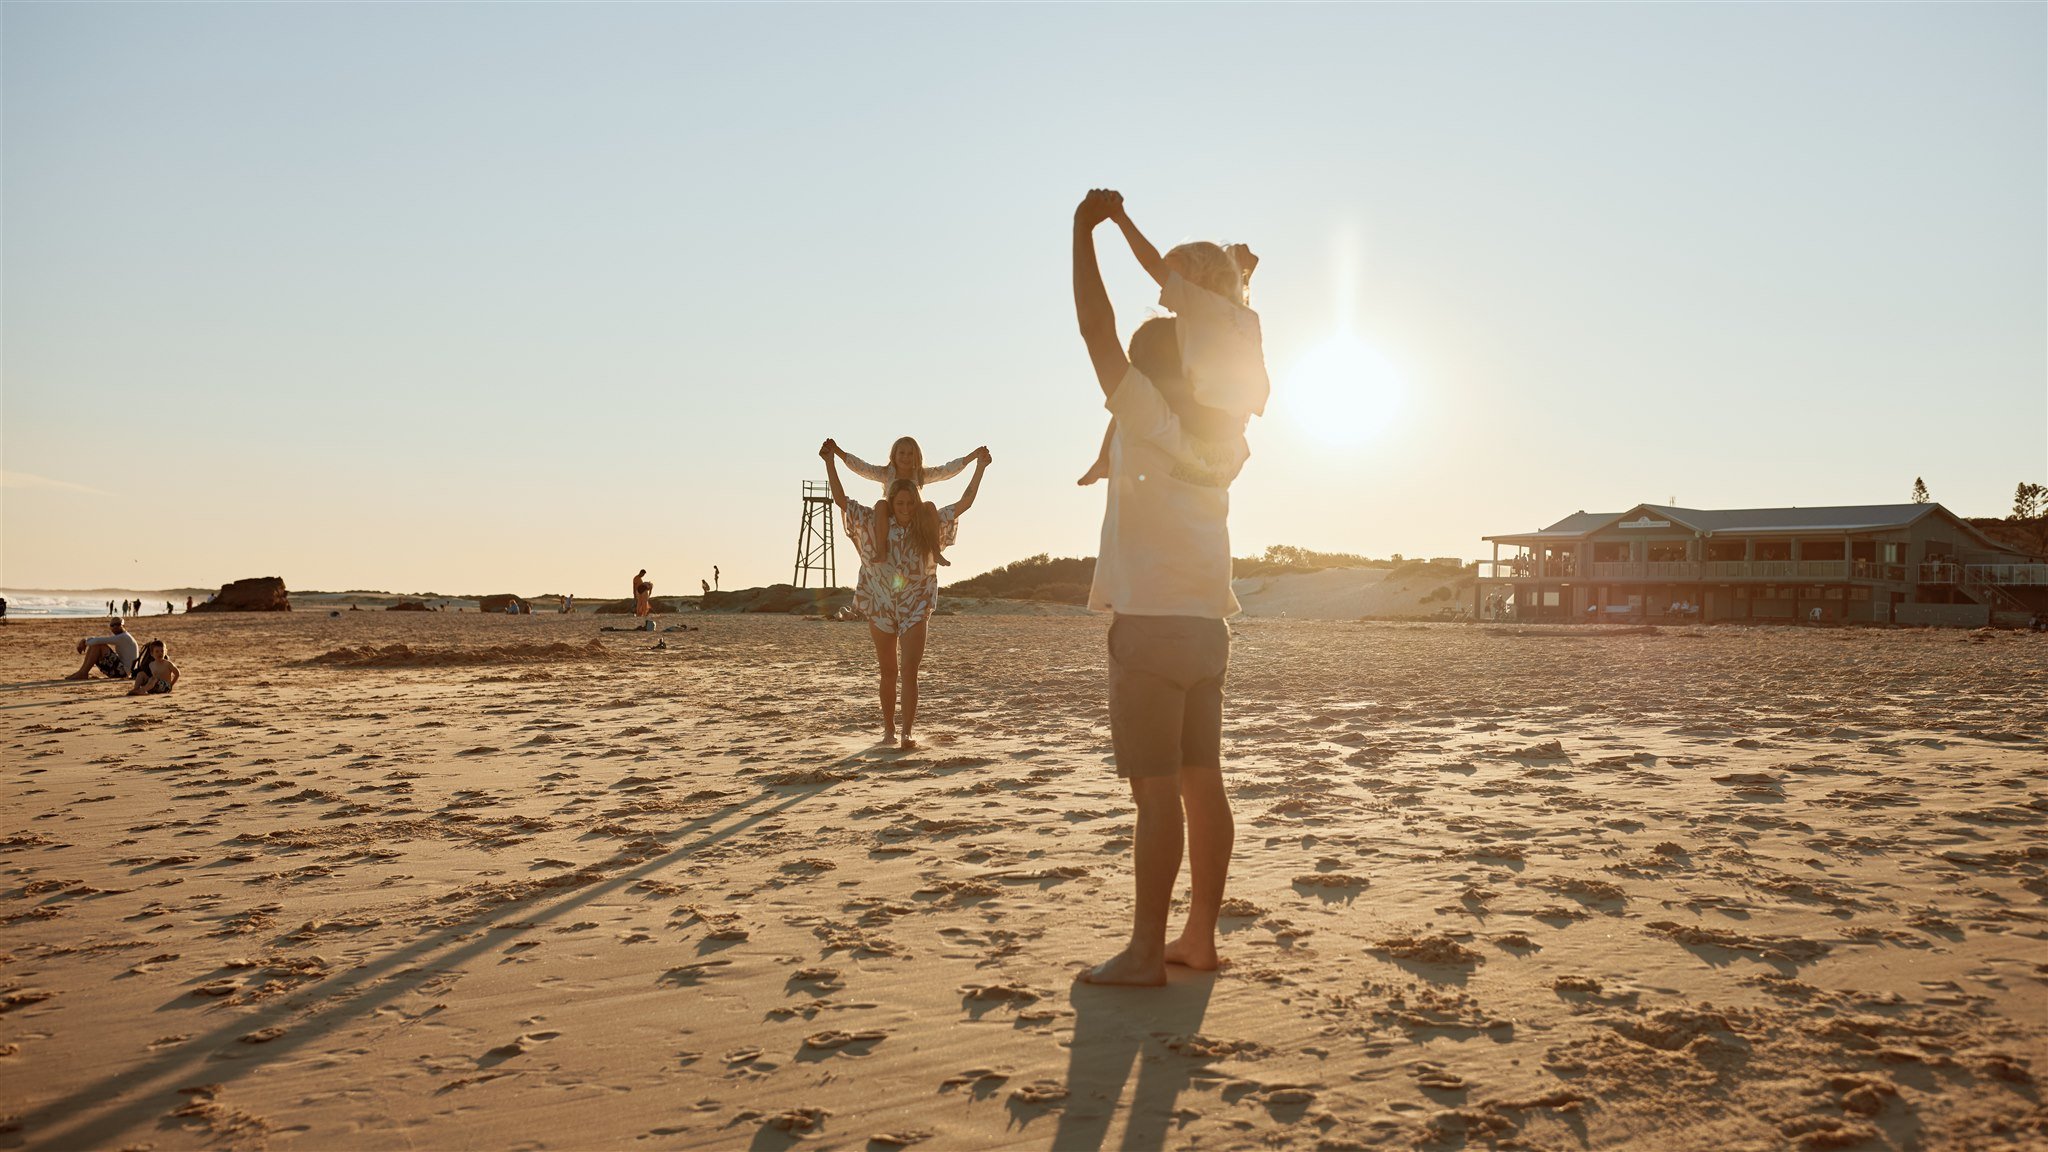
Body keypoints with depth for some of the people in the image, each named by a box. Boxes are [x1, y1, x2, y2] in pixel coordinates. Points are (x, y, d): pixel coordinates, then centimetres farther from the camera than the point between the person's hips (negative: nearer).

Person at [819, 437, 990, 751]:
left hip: (915, 608, -1)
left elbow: (964, 503, 2)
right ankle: (888, 730, 25)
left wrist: (979, 467, -2)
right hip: (881, 607, 1)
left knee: (909, 672, -9)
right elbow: (841, 500, -5)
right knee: (888, 672, 12)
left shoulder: (928, 523, -1)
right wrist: (830, 461, -9)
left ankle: (908, 733, -11)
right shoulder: (877, 524, -4)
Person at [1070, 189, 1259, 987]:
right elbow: (1250, 386, 31)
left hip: (1149, 628, -7)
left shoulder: (1146, 419, -7)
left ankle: (1145, 952, -4)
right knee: (1201, 786, 9)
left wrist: (1085, 231, -2)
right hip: (1206, 628, 7)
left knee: (1156, 793, -7)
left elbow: (1097, 329, -9)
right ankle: (1199, 937, 16)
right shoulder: (1221, 437, 10)